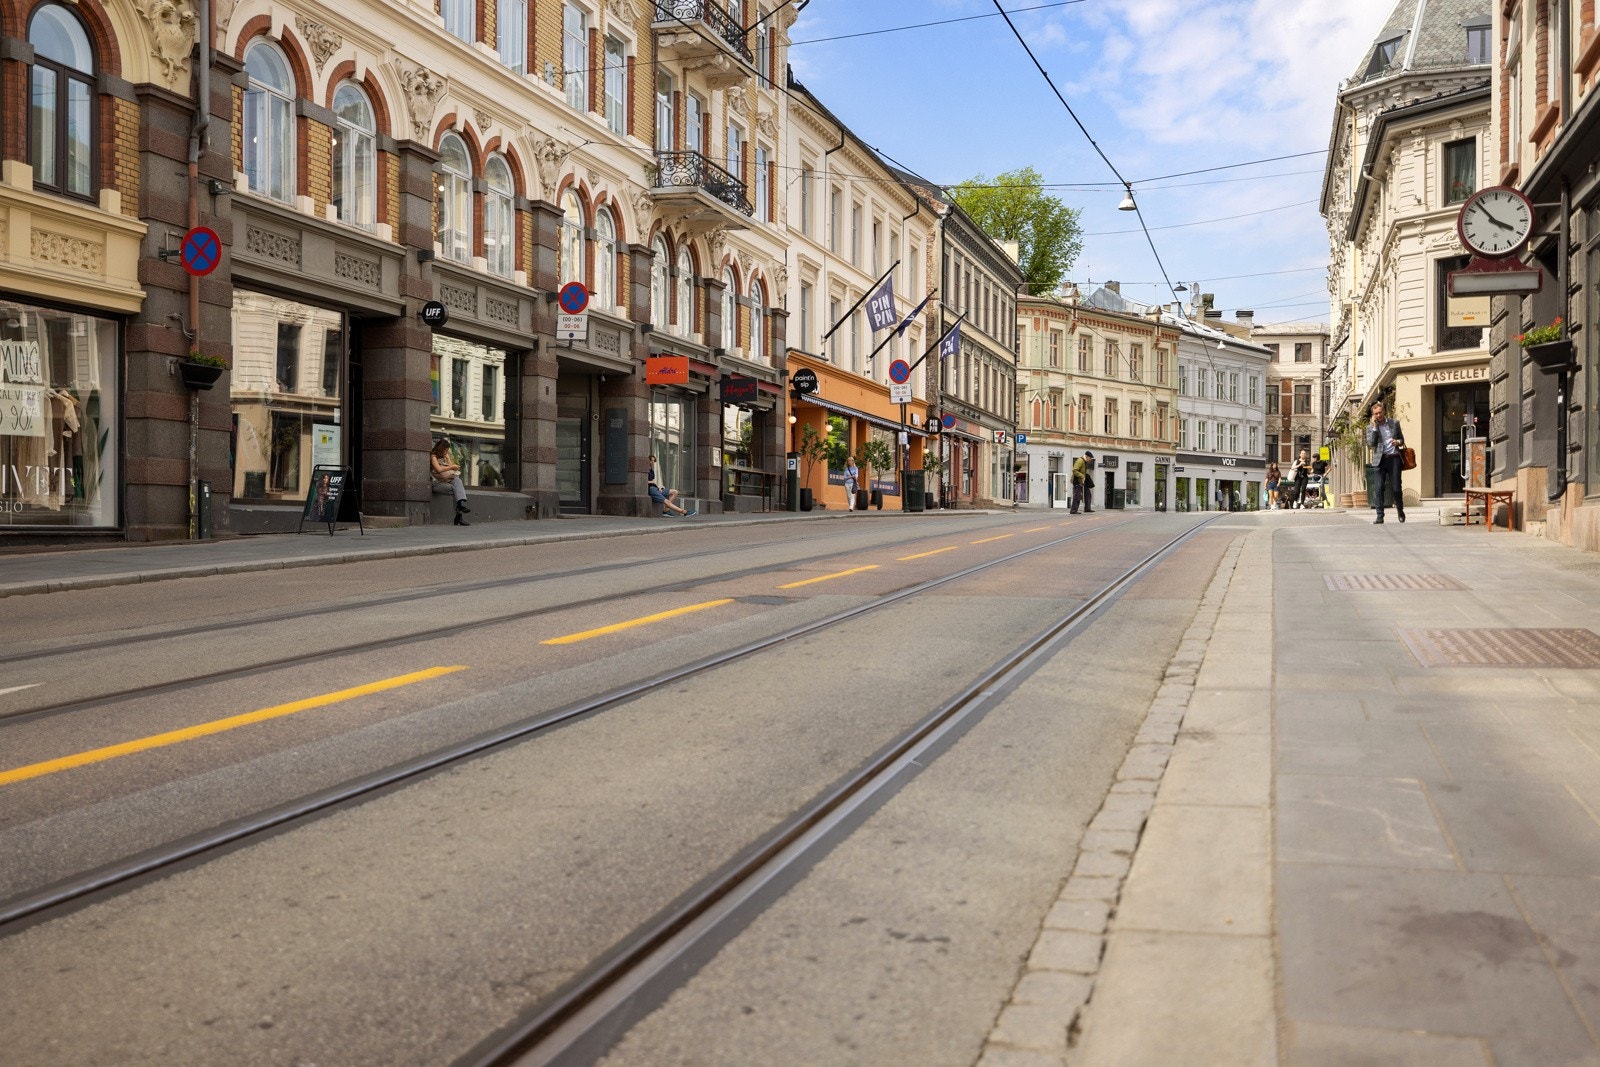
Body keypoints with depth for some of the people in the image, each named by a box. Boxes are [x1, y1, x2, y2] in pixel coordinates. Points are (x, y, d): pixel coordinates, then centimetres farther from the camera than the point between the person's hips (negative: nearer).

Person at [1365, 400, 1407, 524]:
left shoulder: (1394, 423, 10)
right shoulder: (1370, 427, 5)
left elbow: (1402, 439, 18)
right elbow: (1370, 444, -7)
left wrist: (1398, 442, -6)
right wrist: (1374, 427, -10)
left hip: (1394, 458, 0)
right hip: (1380, 459, 0)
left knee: (1396, 488, 0)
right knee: (1378, 488, -8)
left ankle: (1400, 510, 26)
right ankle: (1380, 516, -6)